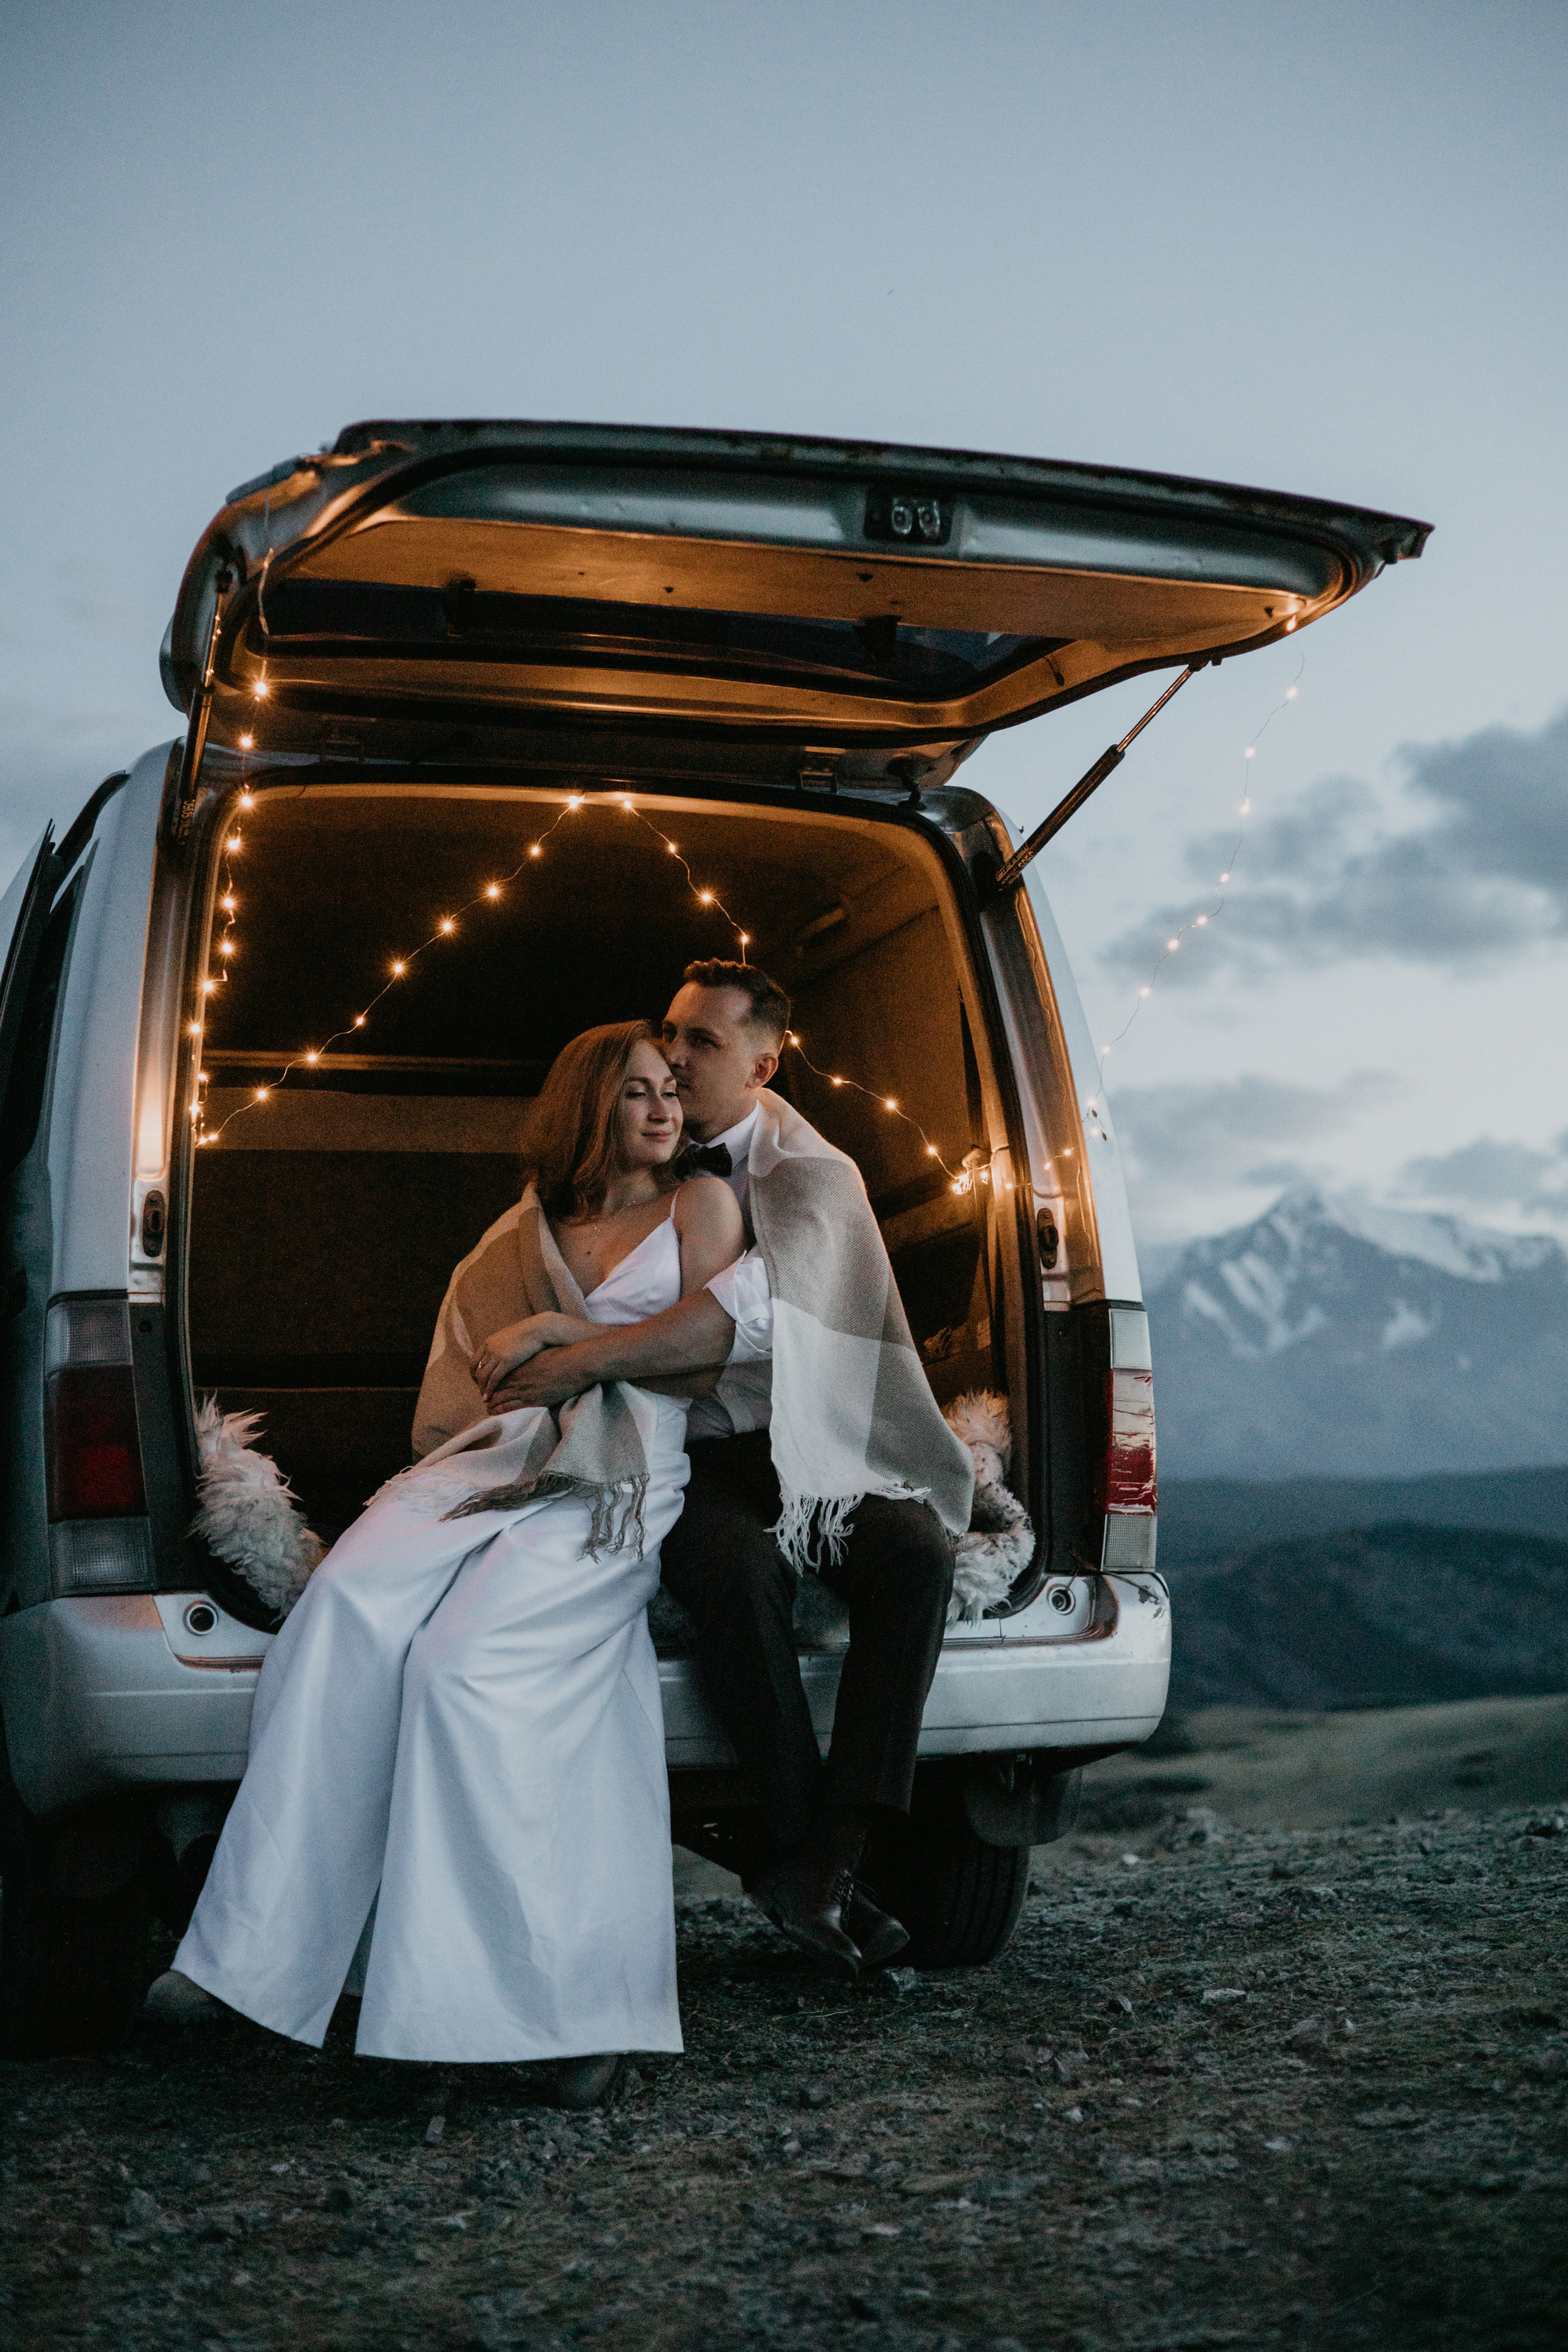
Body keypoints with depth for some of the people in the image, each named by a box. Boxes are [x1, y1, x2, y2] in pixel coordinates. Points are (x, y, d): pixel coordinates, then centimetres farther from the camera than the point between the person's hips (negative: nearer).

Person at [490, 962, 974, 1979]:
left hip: (807, 1443, -1)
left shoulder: (812, 1176, -3)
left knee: (918, 1549, -32)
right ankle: (812, 1858, -25)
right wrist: (534, 1337, 3)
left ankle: (825, 1859, -35)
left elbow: (759, 1307, -24)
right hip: (690, 1452, 1)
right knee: (738, 1569, -34)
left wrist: (588, 1359, -28)